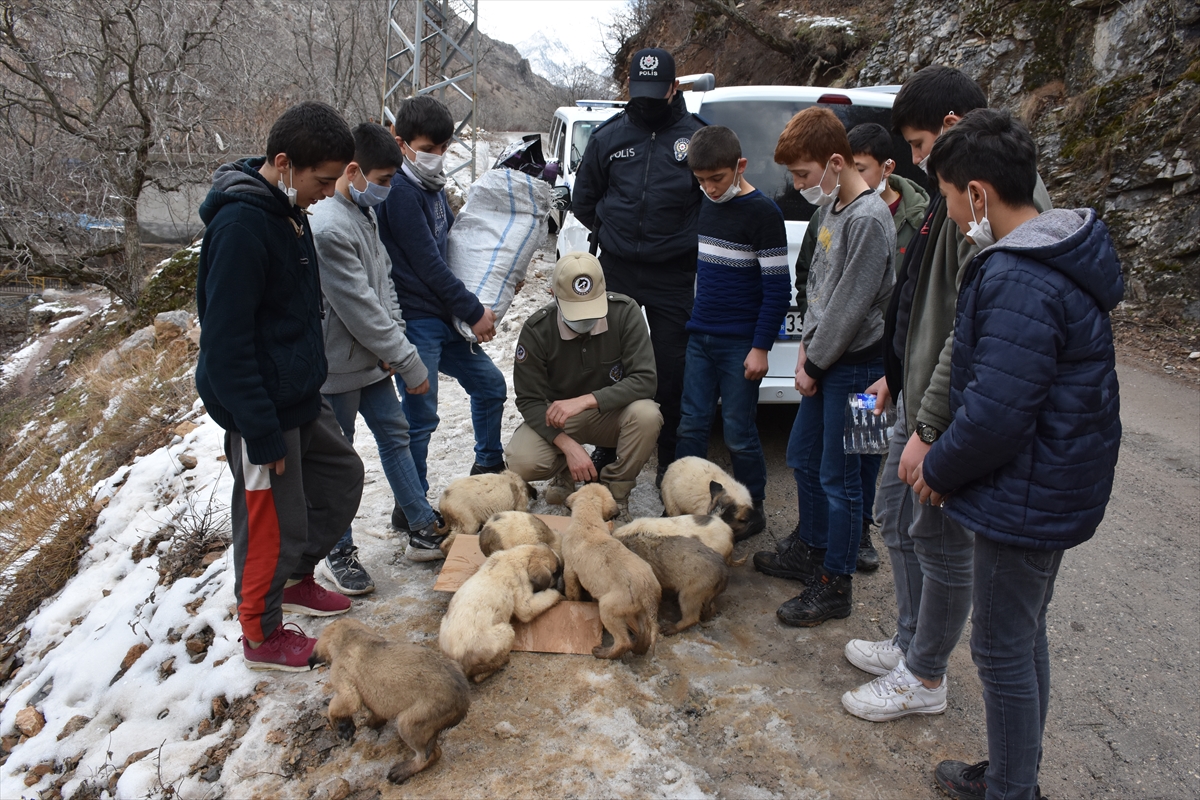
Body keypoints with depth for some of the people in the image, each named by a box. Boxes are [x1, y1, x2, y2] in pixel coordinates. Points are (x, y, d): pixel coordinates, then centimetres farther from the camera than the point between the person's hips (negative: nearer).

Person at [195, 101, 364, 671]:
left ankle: (297, 581, 39)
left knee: (342, 476, 20)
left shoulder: (287, 209, 5)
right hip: (261, 408, -9)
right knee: (273, 522, 5)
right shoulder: (240, 226, -25)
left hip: (299, 394, 9)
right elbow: (226, 344, -25)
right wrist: (261, 433, -21)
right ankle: (260, 634, 28)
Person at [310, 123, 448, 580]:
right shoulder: (328, 228, -24)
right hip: (339, 367, -9)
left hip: (372, 358, 9)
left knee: (395, 435, 14)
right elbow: (359, 309, -25)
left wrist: (394, 340, -3)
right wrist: (409, 361, -19)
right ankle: (339, 555, 20)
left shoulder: (365, 212, 6)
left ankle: (423, 532, 25)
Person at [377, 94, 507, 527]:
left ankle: (488, 468, 37)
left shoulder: (433, 186, 14)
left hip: (444, 318, 9)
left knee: (490, 384, 17)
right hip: (415, 321, -9)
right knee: (421, 415, -4)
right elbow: (427, 263, -17)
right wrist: (474, 312, -12)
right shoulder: (399, 190, -15)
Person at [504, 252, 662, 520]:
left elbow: (645, 380, -25)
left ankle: (614, 492, -7)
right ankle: (567, 471, 9)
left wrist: (585, 400, -36)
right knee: (521, 462, -28)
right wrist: (568, 445, -28)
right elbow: (529, 400, -14)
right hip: (557, 419, 0)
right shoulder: (536, 329, -19)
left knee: (647, 415, -33)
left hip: (611, 413, 0)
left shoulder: (625, 312, -20)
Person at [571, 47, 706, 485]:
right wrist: (609, 231, 10)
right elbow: (583, 199, 17)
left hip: (674, 275, -2)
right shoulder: (607, 136, 5)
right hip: (616, 271, 2)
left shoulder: (696, 136, -1)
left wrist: (685, 239, 4)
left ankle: (670, 456, 17)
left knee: (671, 367, 2)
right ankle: (608, 446, 25)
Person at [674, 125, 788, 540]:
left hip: (740, 344, -6)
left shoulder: (762, 212, -11)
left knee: (738, 432, 1)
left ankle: (752, 509, 17)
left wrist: (761, 347, -14)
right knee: (691, 424, 7)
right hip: (699, 336, 6)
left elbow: (778, 289, -11)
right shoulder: (704, 207, 10)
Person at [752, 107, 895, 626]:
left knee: (838, 478, 0)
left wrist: (814, 364, -11)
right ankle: (810, 551, 37)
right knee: (802, 458, 19)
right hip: (822, 361, 10)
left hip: (854, 364, -10)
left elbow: (849, 306, -20)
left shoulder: (869, 219, -20)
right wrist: (806, 347, 5)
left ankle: (834, 587, 13)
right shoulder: (832, 207, 10)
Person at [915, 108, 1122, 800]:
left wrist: (939, 469, -10)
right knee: (1026, 635, 22)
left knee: (1003, 649, 6)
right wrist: (944, 459, 11)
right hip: (1060, 489, 10)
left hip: (1026, 499, -10)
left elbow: (995, 414, -27)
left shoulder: (1020, 283, -27)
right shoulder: (1062, 257, 7)